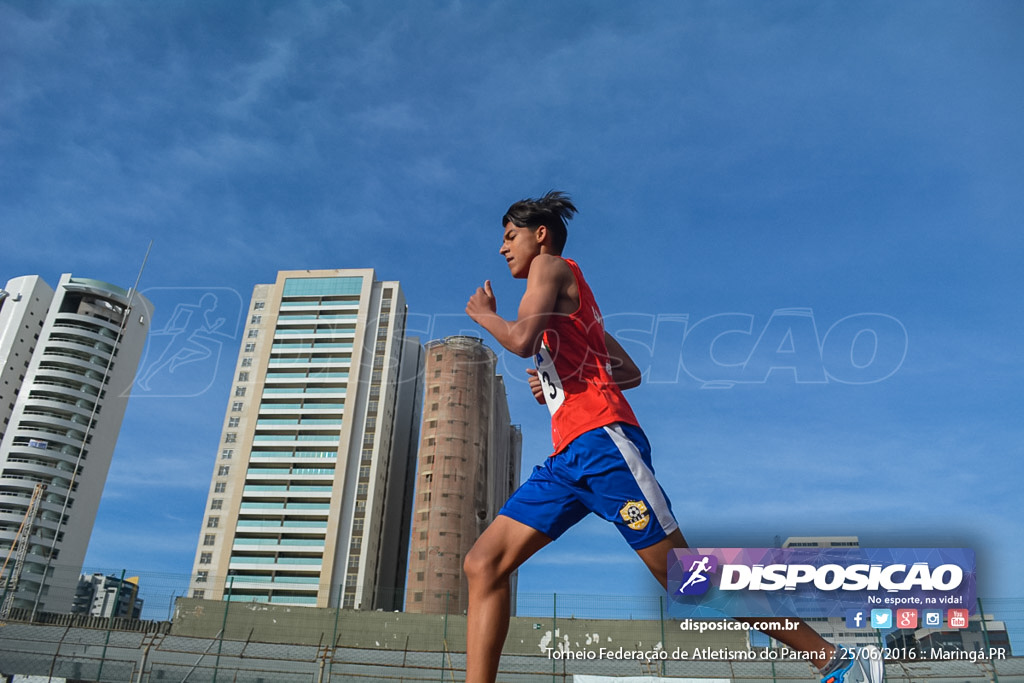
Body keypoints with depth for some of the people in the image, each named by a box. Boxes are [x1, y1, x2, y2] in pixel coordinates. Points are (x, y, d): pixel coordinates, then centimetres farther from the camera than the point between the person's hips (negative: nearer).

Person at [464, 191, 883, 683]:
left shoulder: (551, 265, 6)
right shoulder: (567, 303, 30)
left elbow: (521, 340, -13)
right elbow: (631, 372, 28)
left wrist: (485, 314, 7)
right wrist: (554, 381, 19)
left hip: (600, 440, -10)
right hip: (568, 457, 10)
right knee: (482, 565, 0)